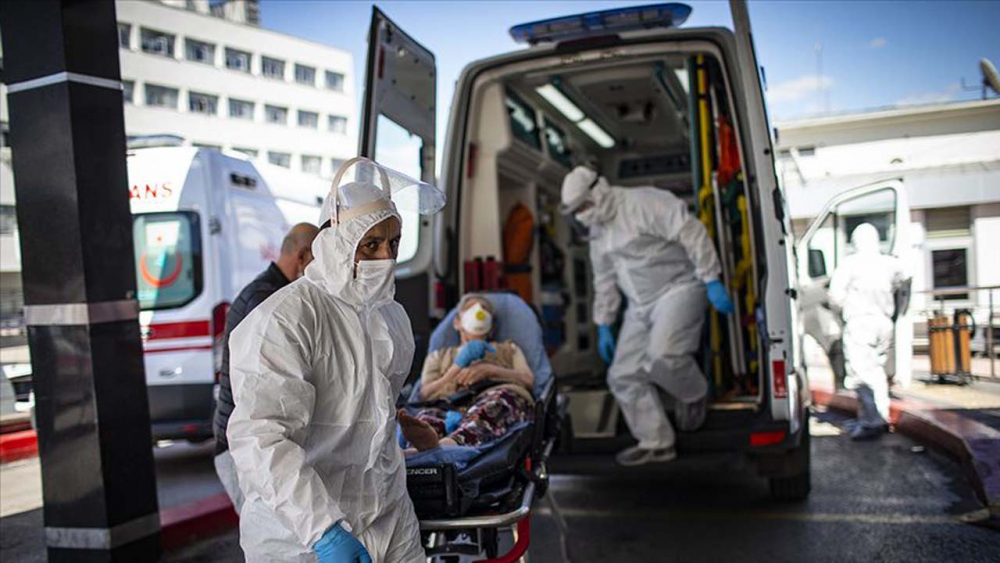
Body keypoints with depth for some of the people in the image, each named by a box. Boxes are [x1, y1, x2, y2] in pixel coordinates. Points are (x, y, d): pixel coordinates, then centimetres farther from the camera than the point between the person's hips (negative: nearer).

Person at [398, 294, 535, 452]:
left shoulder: (507, 349, 40)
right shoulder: (439, 356, 39)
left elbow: (529, 380, 17)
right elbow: (425, 395, 18)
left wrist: (489, 370, 2)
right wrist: (458, 366, 6)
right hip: (455, 407, 2)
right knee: (427, 414, -36)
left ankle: (446, 445, -72)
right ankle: (427, 436, -75)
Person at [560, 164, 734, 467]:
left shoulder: (645, 203, -15)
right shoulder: (598, 231, 13)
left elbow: (692, 233, -19)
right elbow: (605, 281, 21)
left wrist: (711, 282, -22)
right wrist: (604, 326, 20)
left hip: (678, 289, -8)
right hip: (641, 306, 9)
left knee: (662, 355, -30)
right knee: (623, 375, 2)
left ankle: (695, 395, 3)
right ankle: (656, 443, 13)